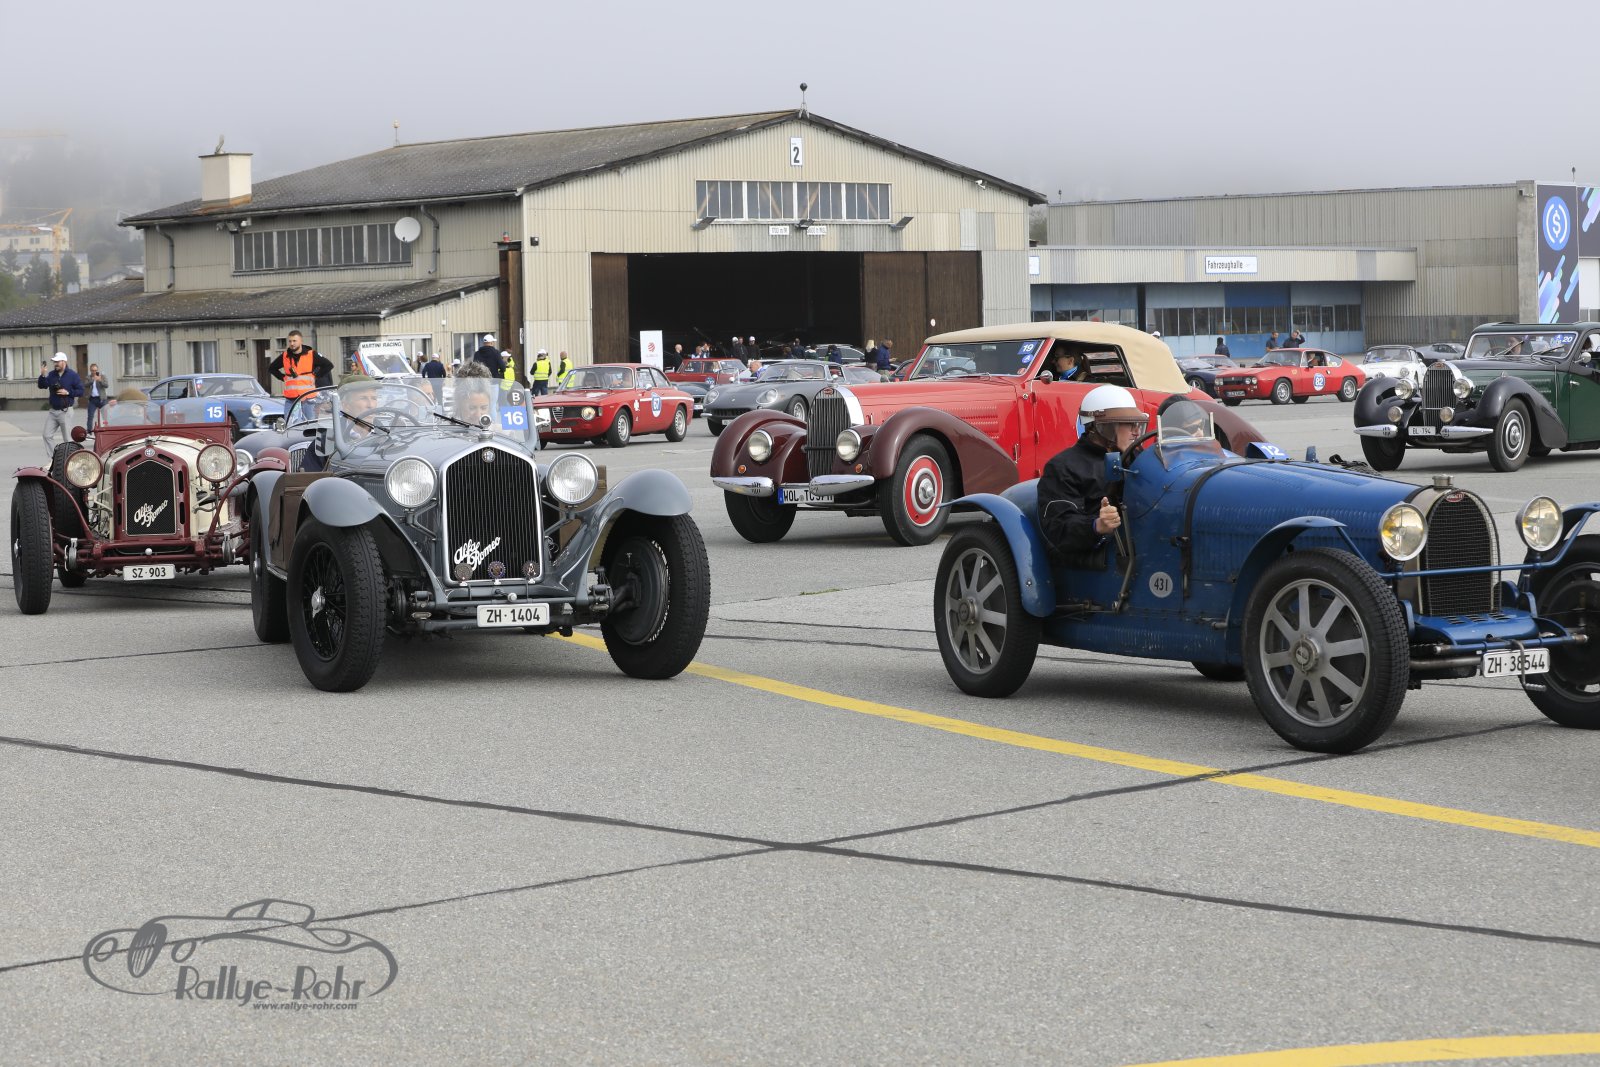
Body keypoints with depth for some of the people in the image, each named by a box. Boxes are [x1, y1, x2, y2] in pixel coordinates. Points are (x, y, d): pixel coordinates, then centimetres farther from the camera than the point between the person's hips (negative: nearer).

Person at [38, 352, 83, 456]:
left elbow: (81, 391, -5)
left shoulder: (72, 375, -5)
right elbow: (42, 386, -1)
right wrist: (42, 375, -17)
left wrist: (68, 392, -17)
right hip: (53, 411, 5)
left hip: (65, 411, -5)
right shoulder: (51, 374, 8)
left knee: (68, 439, -2)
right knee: (47, 436, 2)